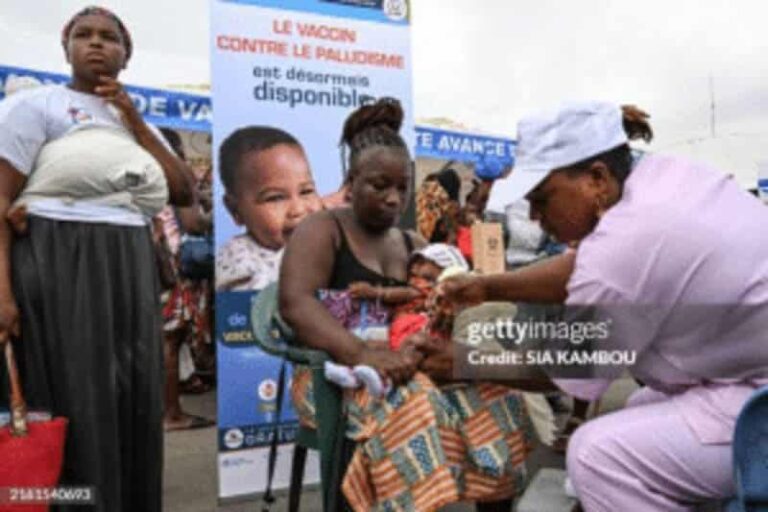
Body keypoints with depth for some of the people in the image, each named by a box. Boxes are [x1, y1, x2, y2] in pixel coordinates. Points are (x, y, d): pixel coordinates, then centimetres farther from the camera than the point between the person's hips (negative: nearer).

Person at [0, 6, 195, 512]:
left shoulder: (139, 122, 19)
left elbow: (186, 193, 7)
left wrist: (137, 124, 1)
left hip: (131, 272, 6)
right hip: (60, 268, -5)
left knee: (133, 408, 7)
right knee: (75, 412, -3)